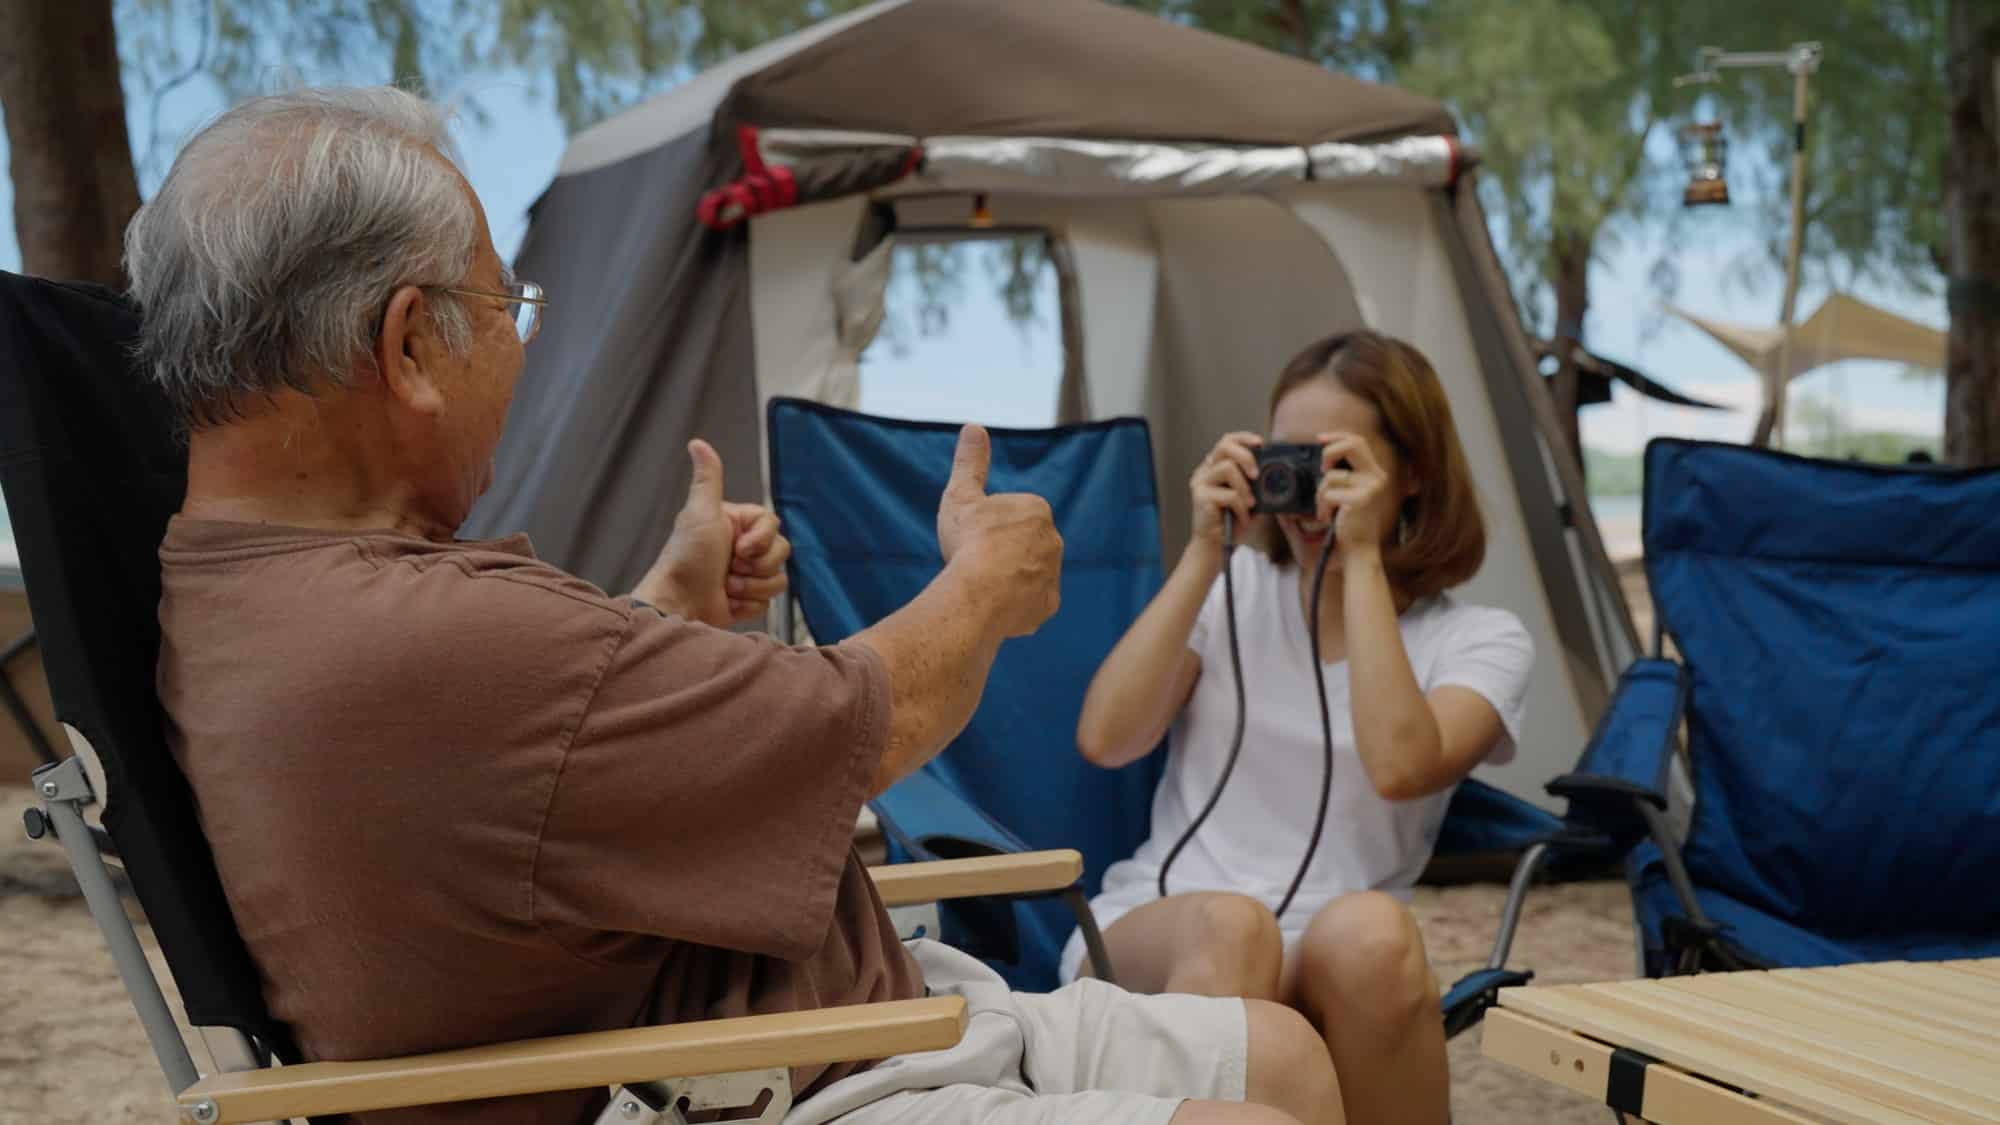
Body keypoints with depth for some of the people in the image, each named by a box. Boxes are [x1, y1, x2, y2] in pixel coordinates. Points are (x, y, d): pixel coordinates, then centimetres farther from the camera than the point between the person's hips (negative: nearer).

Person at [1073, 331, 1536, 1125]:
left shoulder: (1479, 639, 6)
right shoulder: (1235, 589, 13)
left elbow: (1400, 768, -17)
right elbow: (1105, 740, -2)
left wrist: (1363, 557, -12)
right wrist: (1203, 552, -3)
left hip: (1333, 970, 0)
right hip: (1151, 934, 1)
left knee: (1369, 933, -36)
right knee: (1227, 922, -35)